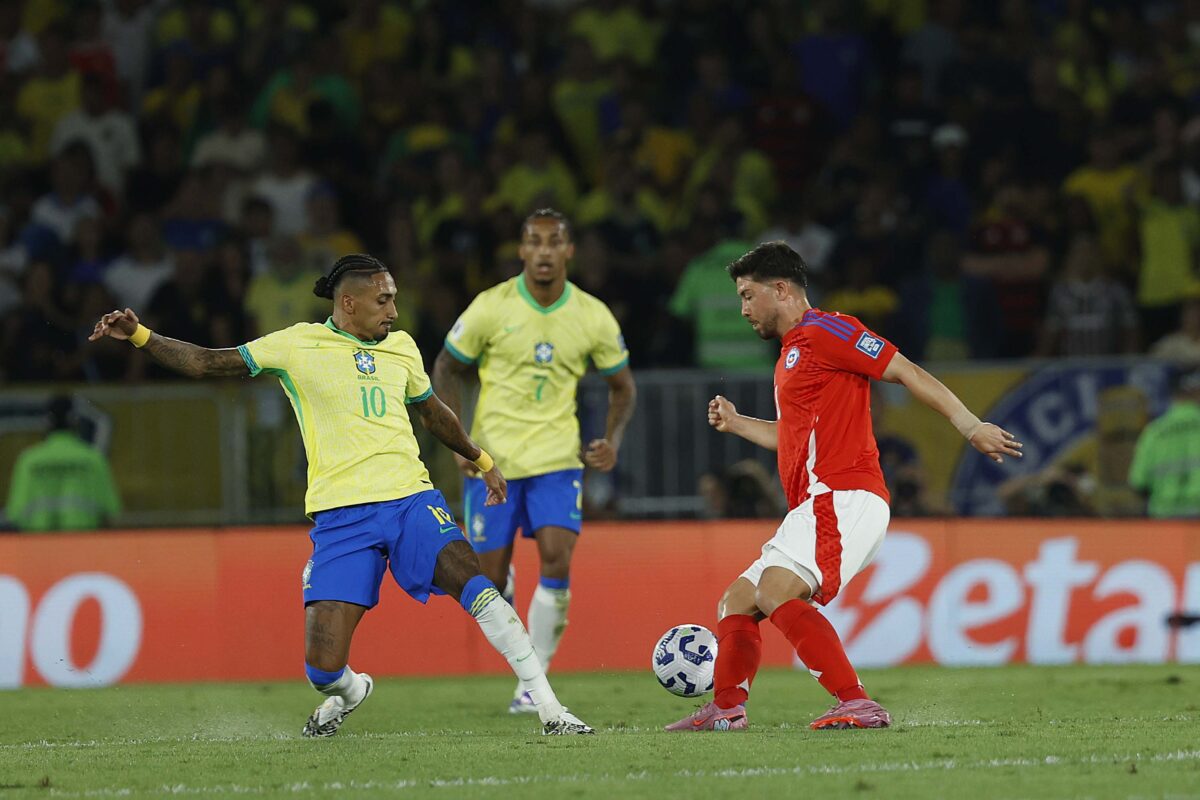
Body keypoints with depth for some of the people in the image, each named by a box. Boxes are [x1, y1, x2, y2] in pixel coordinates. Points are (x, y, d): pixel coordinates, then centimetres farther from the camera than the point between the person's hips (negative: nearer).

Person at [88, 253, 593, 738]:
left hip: (410, 498, 2)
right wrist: (138, 335, -7)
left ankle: (549, 709, -22)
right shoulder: (297, 346, 3)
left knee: (470, 580, -27)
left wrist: (482, 462, 42)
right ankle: (349, 692, 31)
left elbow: (433, 413, 33)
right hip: (339, 513, -2)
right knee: (323, 666, -9)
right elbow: (205, 364, 3)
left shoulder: (400, 347, 15)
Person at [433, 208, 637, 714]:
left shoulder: (593, 317, -3)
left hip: (557, 458, 0)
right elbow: (447, 369, 4)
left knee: (557, 562, -17)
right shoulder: (491, 308, -8)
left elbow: (622, 385, 12)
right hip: (492, 458, 0)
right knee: (491, 576, -1)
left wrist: (612, 440, -6)